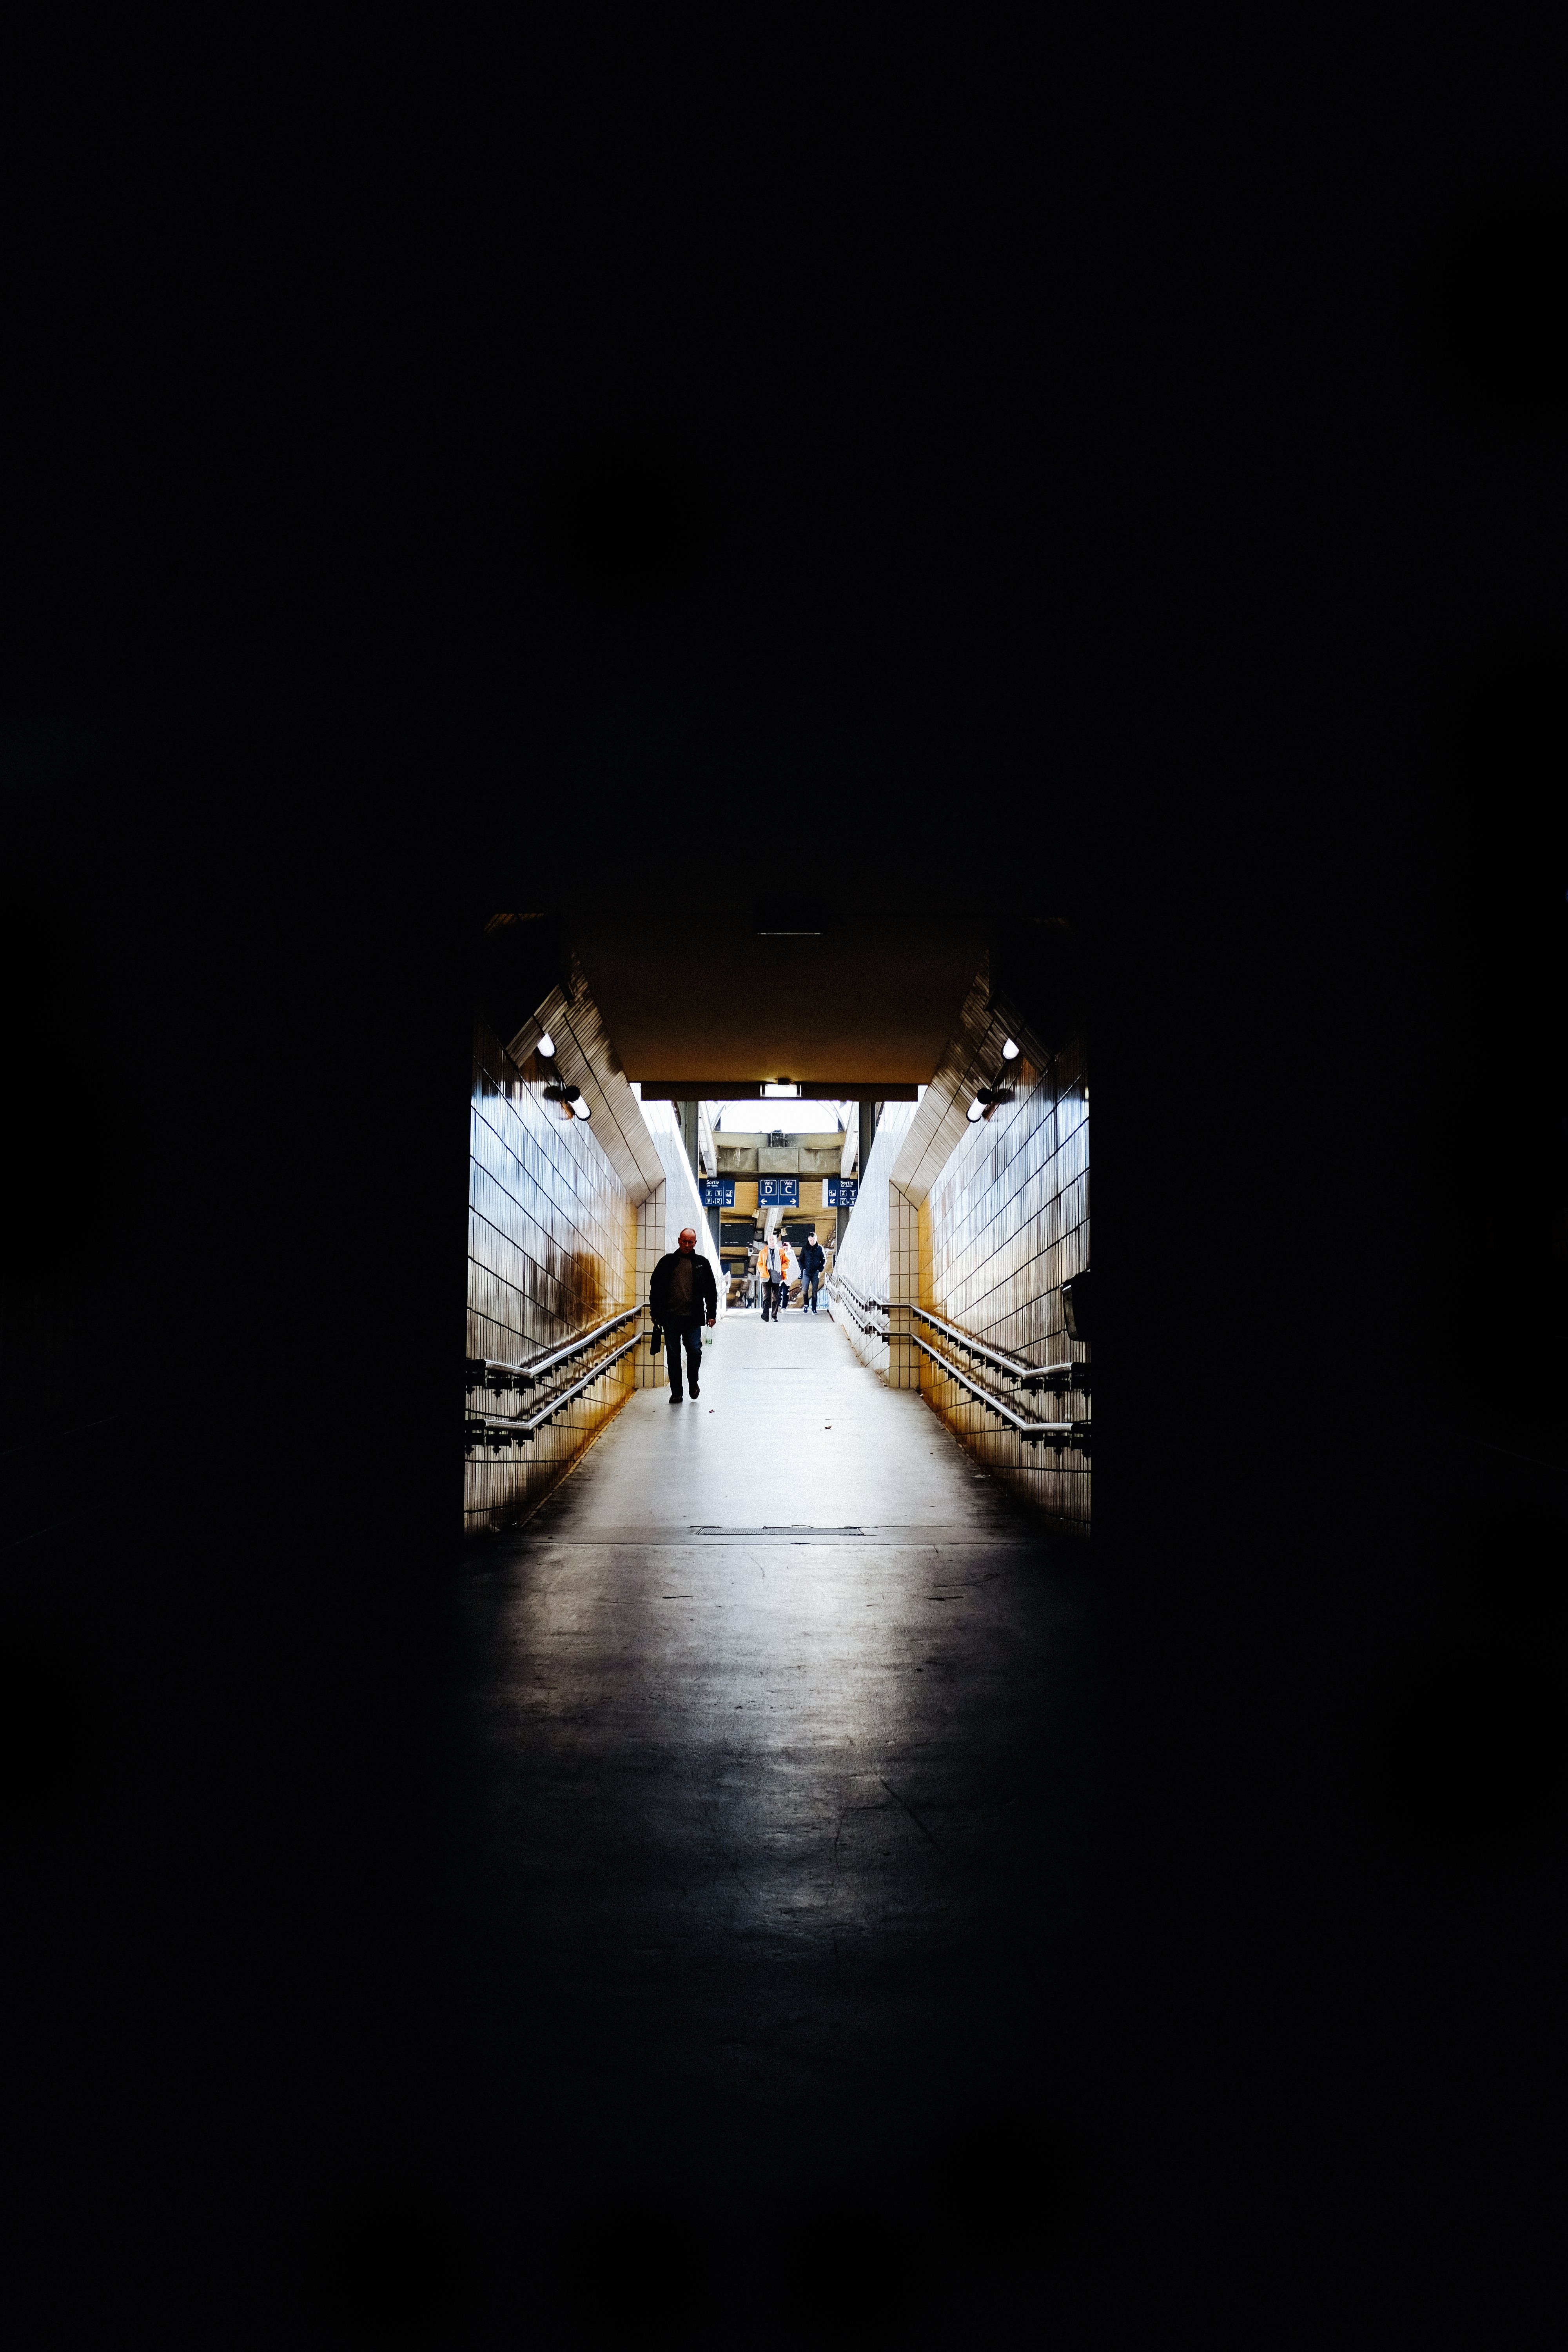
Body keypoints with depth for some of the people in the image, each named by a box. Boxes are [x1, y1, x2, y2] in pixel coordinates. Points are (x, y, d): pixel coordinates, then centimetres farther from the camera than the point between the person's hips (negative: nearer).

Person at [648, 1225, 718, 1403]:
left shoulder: (702, 1264, 11)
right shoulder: (667, 1262, 9)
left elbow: (711, 1291, 12)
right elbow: (655, 1287, 10)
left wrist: (712, 1314, 5)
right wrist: (656, 1312, 4)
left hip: (693, 1317, 0)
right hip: (671, 1317, 1)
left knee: (695, 1351, -8)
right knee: (673, 1355, 3)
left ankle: (693, 1382, 19)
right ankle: (676, 1392, 11)